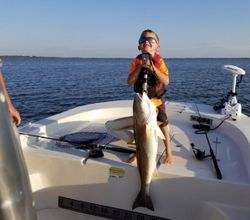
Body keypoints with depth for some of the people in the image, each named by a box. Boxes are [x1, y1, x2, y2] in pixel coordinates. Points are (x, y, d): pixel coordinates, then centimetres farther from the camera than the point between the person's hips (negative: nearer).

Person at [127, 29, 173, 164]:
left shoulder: (159, 61, -14)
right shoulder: (136, 61, -9)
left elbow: (166, 81, -25)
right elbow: (130, 82, -17)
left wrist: (152, 67, -35)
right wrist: (140, 67, -27)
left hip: (157, 100, -2)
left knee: (163, 125, 7)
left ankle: (168, 152, 27)